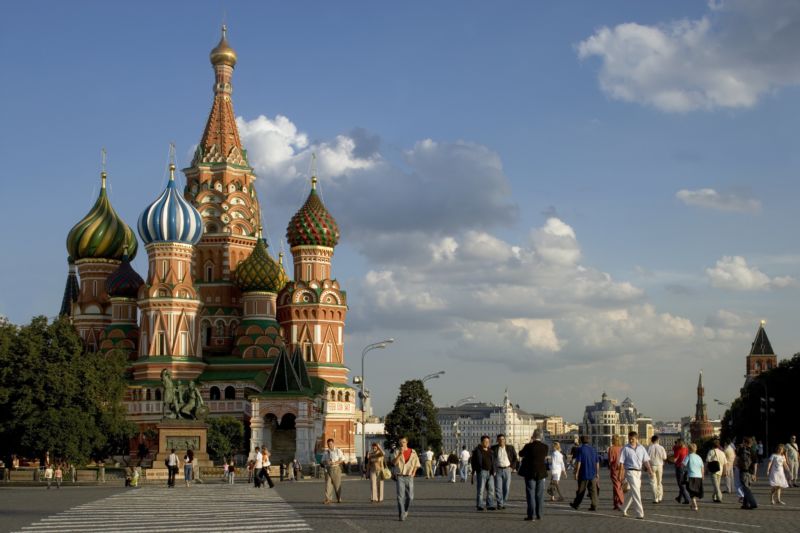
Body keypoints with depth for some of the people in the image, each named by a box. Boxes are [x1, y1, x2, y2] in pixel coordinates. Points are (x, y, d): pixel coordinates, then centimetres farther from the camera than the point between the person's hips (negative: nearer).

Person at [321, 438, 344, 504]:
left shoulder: (338, 451, 1)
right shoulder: (325, 452, 11)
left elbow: (342, 459, -2)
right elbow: (323, 460, 16)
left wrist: (334, 463, -15)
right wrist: (326, 462, -8)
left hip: (336, 468, -2)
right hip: (328, 469, 2)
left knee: (337, 484, 2)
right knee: (328, 484, -8)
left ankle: (339, 499, 13)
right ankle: (328, 499, -12)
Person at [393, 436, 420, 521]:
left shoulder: (413, 452, 4)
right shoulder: (397, 452, 1)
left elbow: (416, 464, 12)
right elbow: (394, 462, -13)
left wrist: (413, 474, 1)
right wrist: (400, 454, -22)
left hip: (409, 477, 2)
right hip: (400, 477, -1)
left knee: (410, 497, 3)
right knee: (400, 496, -9)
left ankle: (405, 511, 30)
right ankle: (402, 515, -7)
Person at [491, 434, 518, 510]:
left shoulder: (510, 448, 3)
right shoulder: (494, 448, 0)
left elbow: (515, 458, 11)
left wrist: (512, 467, 1)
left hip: (507, 470, 1)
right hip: (498, 470, -1)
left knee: (507, 488, 0)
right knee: (498, 488, -6)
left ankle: (503, 503, 14)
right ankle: (499, 504, -1)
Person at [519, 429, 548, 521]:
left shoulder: (529, 446, -13)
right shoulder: (545, 447, -4)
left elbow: (521, 454, 4)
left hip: (530, 473, -3)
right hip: (541, 473, 3)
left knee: (530, 494, 1)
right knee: (539, 494, 10)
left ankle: (531, 515, -3)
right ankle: (539, 514, 12)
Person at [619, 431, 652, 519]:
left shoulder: (641, 448, 7)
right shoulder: (625, 449, -6)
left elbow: (645, 460, 8)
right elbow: (621, 462, -6)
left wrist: (649, 469, -6)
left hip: (639, 472, 5)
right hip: (630, 471, -5)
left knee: (630, 492, 13)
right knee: (636, 492, -12)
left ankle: (624, 510, 29)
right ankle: (639, 513, -13)